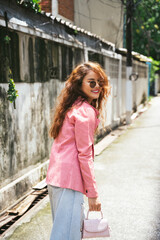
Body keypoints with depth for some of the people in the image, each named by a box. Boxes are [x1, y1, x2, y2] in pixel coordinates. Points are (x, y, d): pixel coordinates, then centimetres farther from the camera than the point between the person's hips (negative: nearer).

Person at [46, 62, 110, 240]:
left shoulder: (72, 107, 16)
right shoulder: (86, 112, -13)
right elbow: (84, 155, -16)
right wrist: (93, 193, -12)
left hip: (55, 176, 10)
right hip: (69, 179, -10)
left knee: (77, 225, 21)